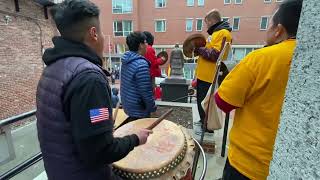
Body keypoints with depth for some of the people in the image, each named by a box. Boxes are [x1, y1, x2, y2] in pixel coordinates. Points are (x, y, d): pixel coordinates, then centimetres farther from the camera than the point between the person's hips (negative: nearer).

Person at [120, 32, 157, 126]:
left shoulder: (126, 60, 2)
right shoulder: (141, 64, -26)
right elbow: (146, 91, -25)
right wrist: (152, 107, -10)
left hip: (127, 105, 9)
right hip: (138, 110, -8)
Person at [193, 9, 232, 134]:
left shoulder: (223, 33, -14)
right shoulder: (215, 32, 17)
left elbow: (215, 54, -24)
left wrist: (199, 49, -15)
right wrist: (200, 50, 5)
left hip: (209, 77, -10)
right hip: (203, 75, 10)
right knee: (201, 101, 19)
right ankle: (203, 121, 35)